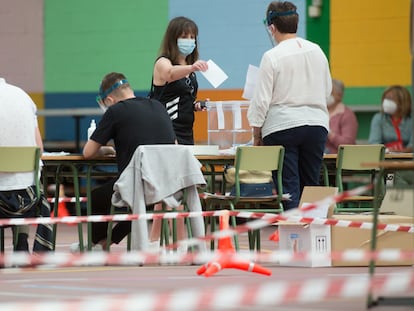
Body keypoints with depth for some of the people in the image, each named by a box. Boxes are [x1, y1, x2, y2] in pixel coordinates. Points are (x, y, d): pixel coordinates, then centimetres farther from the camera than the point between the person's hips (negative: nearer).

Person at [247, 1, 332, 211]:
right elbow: (327, 89, 16)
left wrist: (257, 134, 1)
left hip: (282, 126, -4)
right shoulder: (317, 51, 5)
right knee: (311, 185, 10)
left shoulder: (272, 57, -10)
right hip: (316, 123, 5)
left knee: (289, 187, -2)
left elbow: (261, 100, -8)